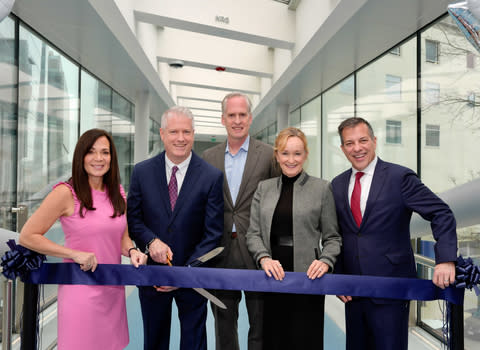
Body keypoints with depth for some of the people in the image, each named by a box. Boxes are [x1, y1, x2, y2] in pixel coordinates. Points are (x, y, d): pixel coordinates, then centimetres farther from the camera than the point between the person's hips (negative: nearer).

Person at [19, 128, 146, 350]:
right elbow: (27, 236, -10)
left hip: (113, 290, 6)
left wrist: (131, 251, -7)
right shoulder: (66, 193, -12)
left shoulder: (117, 193, 7)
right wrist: (75, 254, -17)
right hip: (81, 291, -5)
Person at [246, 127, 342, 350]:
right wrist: (264, 259, -12)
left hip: (307, 279, -2)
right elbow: (253, 233, 5)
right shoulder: (263, 188, 9)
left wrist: (325, 261, -14)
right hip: (273, 277, 2)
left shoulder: (321, 188, 1)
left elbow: (332, 237, 4)